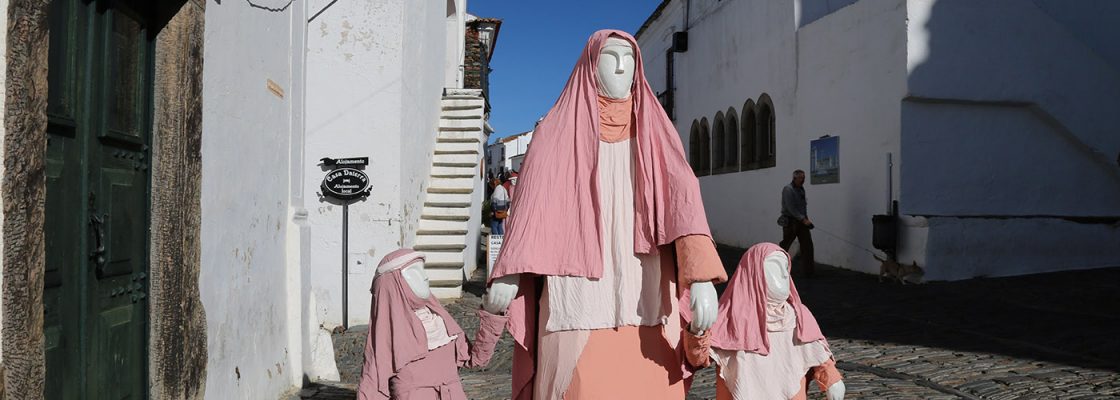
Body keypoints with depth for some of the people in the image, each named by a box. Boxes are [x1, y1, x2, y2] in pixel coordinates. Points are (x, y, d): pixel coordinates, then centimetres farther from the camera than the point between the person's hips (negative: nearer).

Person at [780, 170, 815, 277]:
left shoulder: (801, 189, 12)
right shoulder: (788, 189, -14)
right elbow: (791, 208, -20)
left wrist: (806, 218, 7)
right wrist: (803, 219, -21)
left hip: (801, 221, 7)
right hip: (790, 221, -7)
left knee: (807, 245, -2)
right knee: (785, 245, 3)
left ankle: (808, 271, 0)